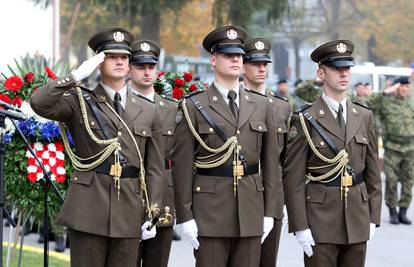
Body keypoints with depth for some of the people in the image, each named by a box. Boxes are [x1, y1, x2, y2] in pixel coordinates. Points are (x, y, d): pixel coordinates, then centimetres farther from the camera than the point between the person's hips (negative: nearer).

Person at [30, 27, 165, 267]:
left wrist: (151, 215, 4)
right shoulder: (80, 103, 4)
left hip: (129, 211, 3)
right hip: (88, 209, -3)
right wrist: (78, 75, -15)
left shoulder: (148, 111, 12)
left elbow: (155, 168, 11)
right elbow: (39, 103, -16)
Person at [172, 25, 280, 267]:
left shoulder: (261, 106, 11)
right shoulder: (194, 107, 0)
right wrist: (185, 217, -8)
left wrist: (269, 212, 6)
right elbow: (182, 165, -3)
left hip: (251, 210, 3)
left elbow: (271, 161, 11)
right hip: (210, 208, -3)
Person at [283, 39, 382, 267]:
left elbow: (372, 170, 12)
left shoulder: (364, 116, 9)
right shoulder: (305, 120, -5)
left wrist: (373, 218, 7)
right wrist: (300, 227, -12)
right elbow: (293, 178, -7)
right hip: (320, 216, -4)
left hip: (357, 216, 4)